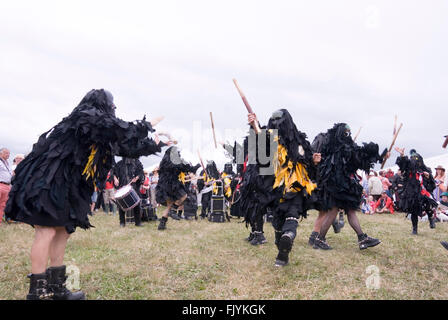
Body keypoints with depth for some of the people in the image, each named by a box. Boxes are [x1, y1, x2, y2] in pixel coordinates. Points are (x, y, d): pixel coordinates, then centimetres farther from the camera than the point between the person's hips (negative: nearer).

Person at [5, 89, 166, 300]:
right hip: (45, 181, -10)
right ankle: (37, 292, -6)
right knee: (46, 232, -10)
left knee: (62, 231, 10)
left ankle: (56, 289, 17)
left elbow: (123, 146, 23)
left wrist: (154, 145, 25)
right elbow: (123, 132, -17)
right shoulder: (87, 116, -10)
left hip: (63, 185, 10)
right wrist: (145, 126, -1)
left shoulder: (99, 128, 18)